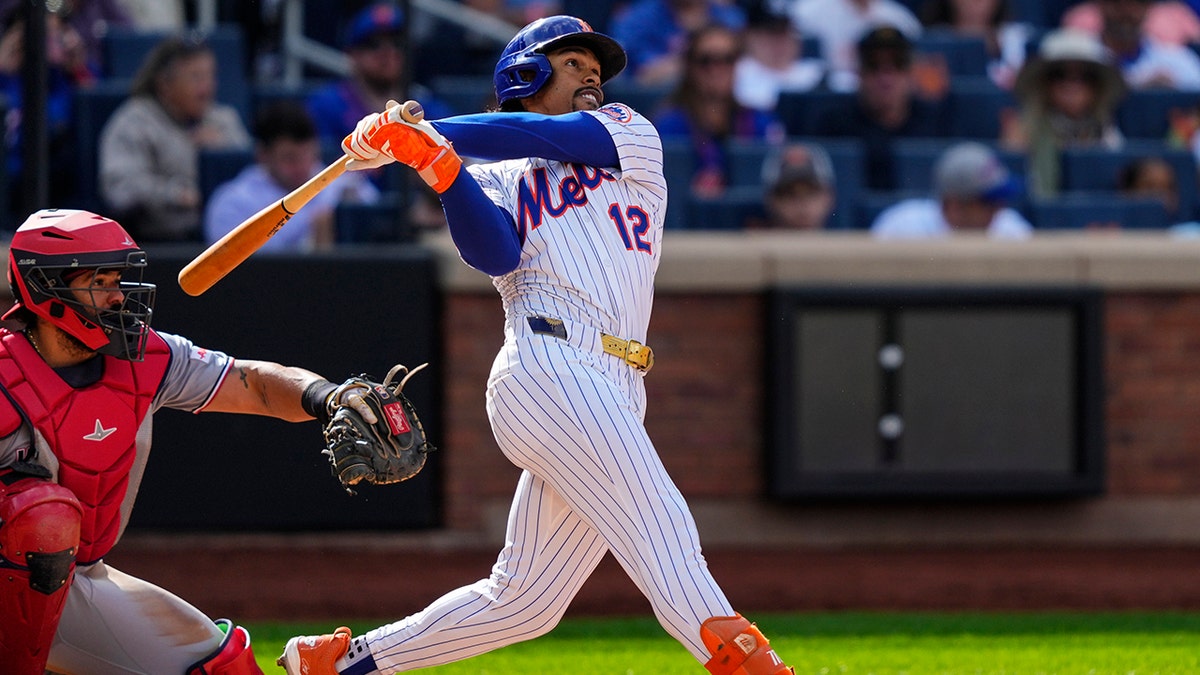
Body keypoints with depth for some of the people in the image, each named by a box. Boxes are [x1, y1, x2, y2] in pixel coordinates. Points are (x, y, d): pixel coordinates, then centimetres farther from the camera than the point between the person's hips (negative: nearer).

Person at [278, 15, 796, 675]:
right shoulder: (496, 182, 16)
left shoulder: (630, 135, 23)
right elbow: (494, 253, -6)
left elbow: (549, 138, 3)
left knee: (523, 601, 6)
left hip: (616, 397, 4)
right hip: (549, 367, -4)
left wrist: (434, 137, -3)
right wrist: (436, 162, -18)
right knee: (661, 527, -21)